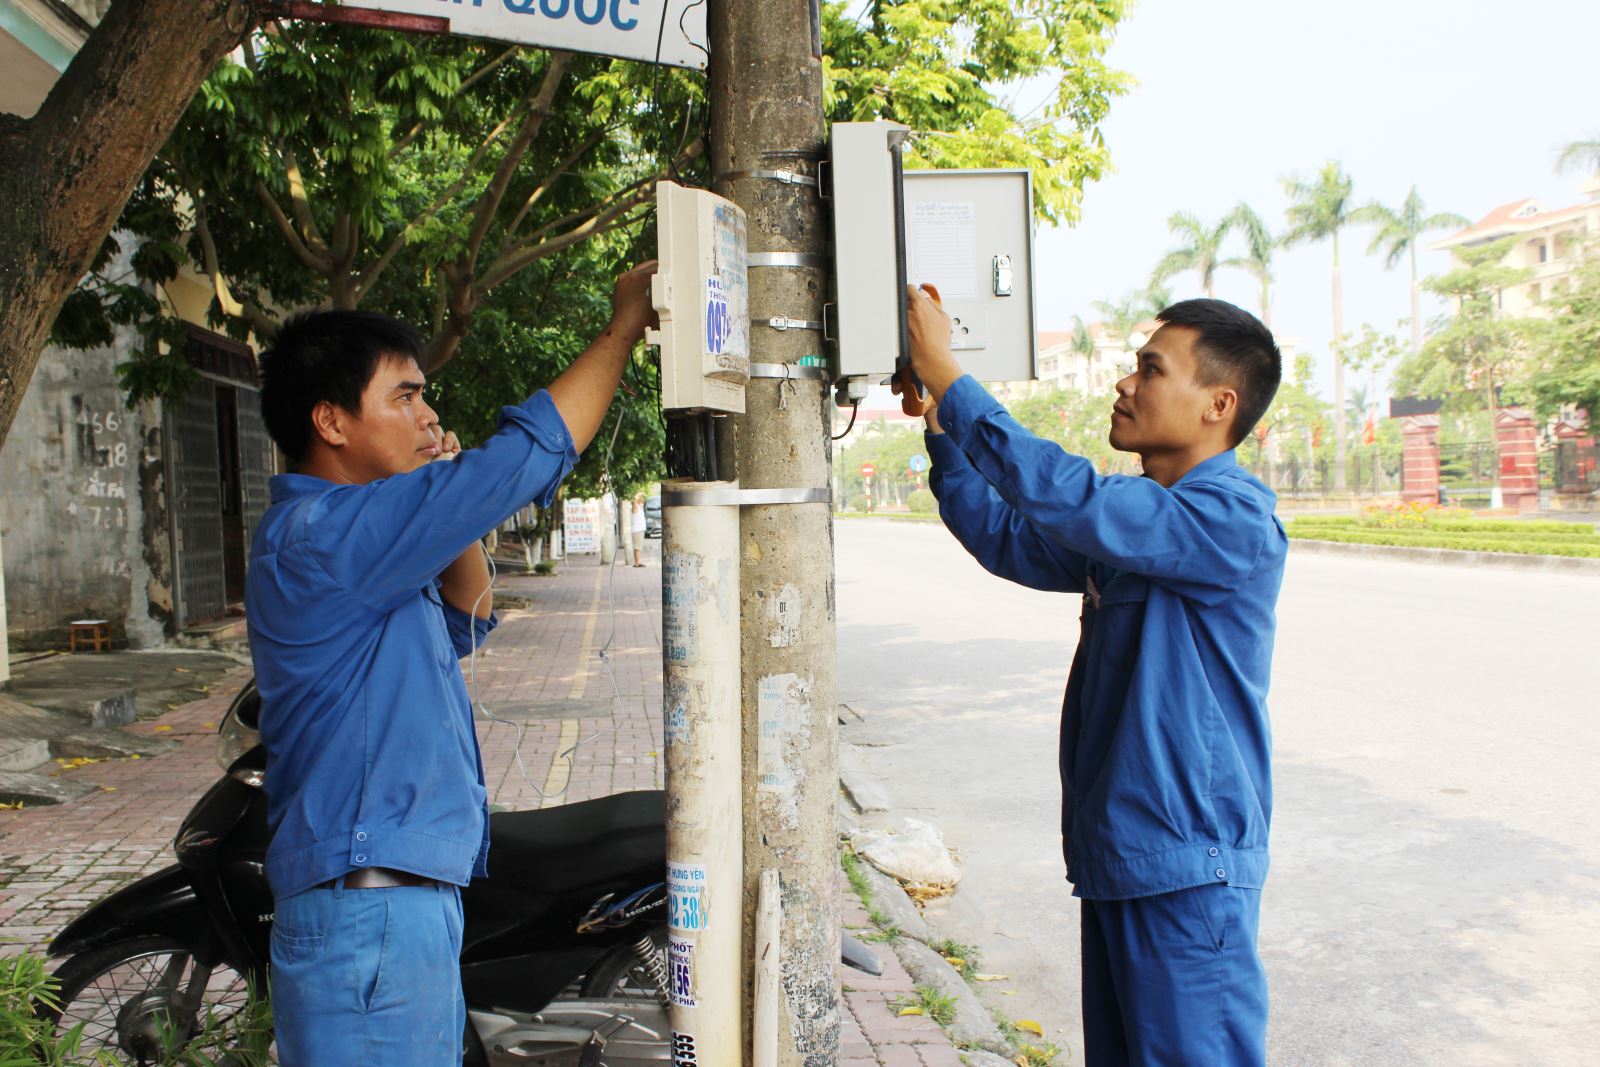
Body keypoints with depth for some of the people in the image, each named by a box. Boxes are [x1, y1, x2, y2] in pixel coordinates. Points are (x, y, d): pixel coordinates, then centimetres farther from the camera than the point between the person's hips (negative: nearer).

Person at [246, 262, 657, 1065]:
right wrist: (622, 326, -10)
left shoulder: (343, 537, 14)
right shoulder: (316, 535, -18)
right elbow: (521, 459, -22)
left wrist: (443, 490, 8)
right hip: (366, 916, -10)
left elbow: (465, 625, 22)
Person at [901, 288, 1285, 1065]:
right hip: (1116, 853, 9)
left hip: (1185, 866, -9)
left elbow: (1069, 498, -31)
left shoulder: (1234, 520, -19)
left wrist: (946, 375, -25)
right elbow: (1010, 540, 16)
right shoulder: (1136, 519, 10)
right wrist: (939, 425, 7)